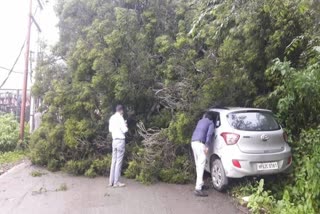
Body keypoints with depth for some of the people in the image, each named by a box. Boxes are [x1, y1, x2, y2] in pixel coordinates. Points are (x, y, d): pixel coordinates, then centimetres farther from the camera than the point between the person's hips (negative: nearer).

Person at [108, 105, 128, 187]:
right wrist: (126, 126, 6)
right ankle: (116, 182, 0)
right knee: (119, 161, -3)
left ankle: (111, 181, 14)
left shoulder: (112, 118, 10)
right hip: (120, 140, -7)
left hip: (114, 140, 7)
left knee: (114, 161, 10)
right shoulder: (120, 118, -11)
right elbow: (124, 130, -14)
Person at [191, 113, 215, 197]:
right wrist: (207, 146, -15)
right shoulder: (211, 123, 5)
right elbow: (209, 134, -9)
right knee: (201, 165, -11)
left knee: (198, 165, 17)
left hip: (193, 142, 8)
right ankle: (198, 189, -17)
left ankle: (200, 184, 28)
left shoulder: (200, 121, 26)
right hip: (200, 143, -8)